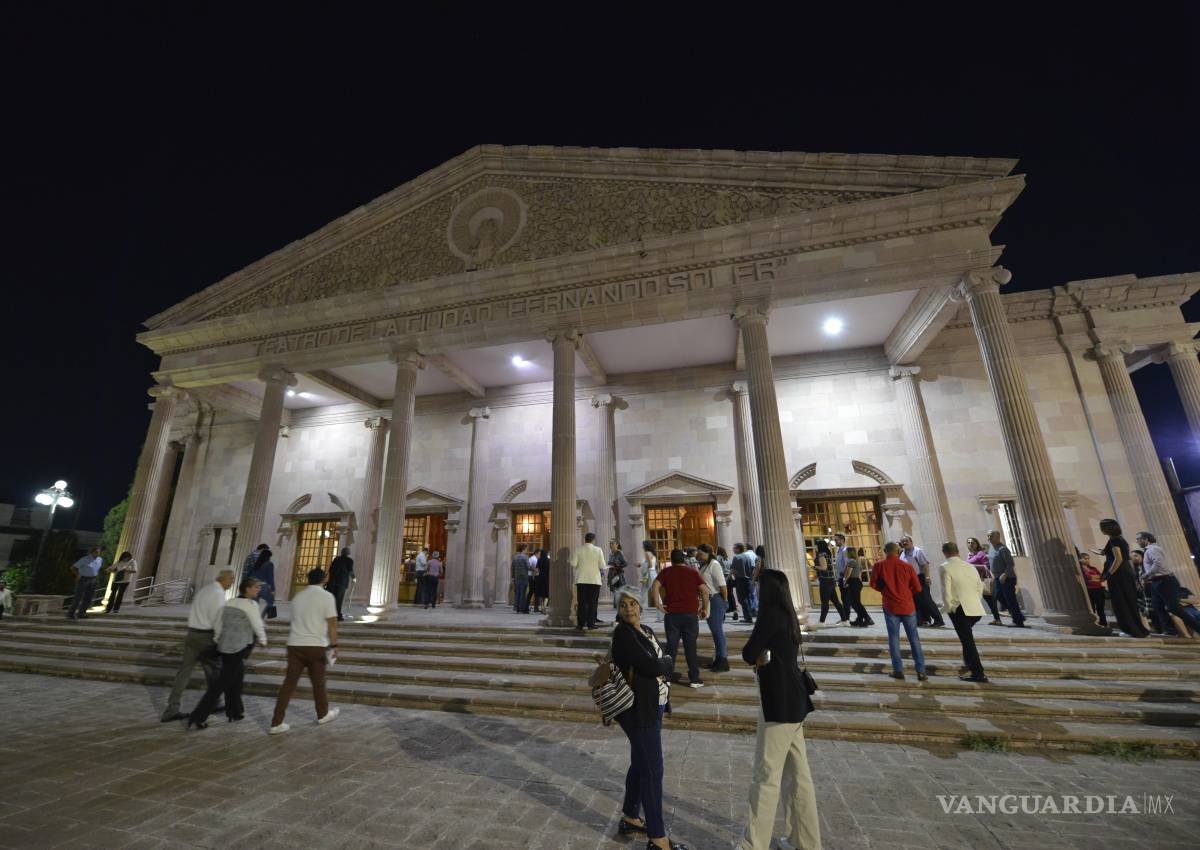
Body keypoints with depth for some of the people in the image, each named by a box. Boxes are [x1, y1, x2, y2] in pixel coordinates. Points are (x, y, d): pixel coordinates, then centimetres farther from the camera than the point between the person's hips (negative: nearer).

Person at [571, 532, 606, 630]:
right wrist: (601, 570, 16)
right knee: (592, 602, 6)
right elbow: (602, 566, -5)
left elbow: (573, 564, -5)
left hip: (581, 580, 1)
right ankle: (591, 623, 5)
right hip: (594, 580, -1)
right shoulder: (598, 550, -3)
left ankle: (580, 624, 6)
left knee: (581, 602, 6)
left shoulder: (578, 550, -2)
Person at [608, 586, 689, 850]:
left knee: (640, 764, 20)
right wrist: (666, 662, -6)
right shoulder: (623, 634, -19)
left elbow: (659, 663, 7)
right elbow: (651, 666, -23)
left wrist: (657, 664, -12)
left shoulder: (646, 630, 7)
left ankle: (630, 819, 37)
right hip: (638, 711, -8)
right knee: (652, 771, 0)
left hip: (652, 707, 8)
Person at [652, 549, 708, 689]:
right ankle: (694, 679, 13)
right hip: (691, 614, 0)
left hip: (672, 614, 0)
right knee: (691, 647, 9)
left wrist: (657, 603, -7)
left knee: (671, 646, 10)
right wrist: (705, 609, 4)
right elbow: (704, 591, -4)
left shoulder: (666, 572, 2)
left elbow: (655, 586, -12)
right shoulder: (693, 572, 3)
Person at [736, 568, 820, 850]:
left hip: (780, 701, -9)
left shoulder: (770, 614, -19)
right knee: (797, 773, 19)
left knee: (766, 775, 1)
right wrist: (762, 658, -2)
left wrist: (757, 657, 2)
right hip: (791, 698, 9)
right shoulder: (786, 615, 10)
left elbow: (748, 654, -17)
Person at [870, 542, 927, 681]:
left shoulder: (879, 566, -6)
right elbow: (917, 588, -1)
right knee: (914, 638, 10)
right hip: (908, 606, 1)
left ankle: (898, 670, 8)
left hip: (890, 606, -1)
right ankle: (920, 671, 11)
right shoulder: (907, 566, -5)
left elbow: (874, 584, -1)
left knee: (894, 638, 7)